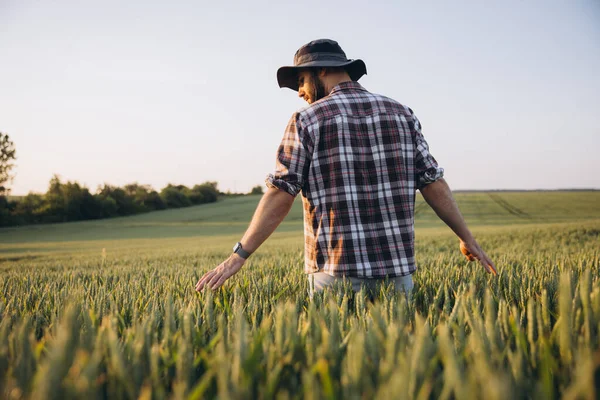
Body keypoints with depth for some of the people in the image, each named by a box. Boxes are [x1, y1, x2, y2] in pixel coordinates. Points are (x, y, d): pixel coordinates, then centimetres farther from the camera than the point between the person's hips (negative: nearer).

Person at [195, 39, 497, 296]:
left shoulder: (307, 120, -3)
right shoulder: (401, 113, 8)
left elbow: (279, 197, -8)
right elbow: (434, 184, 7)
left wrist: (237, 257, -2)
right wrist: (467, 238, 18)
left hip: (338, 272, -3)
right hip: (397, 268, 4)